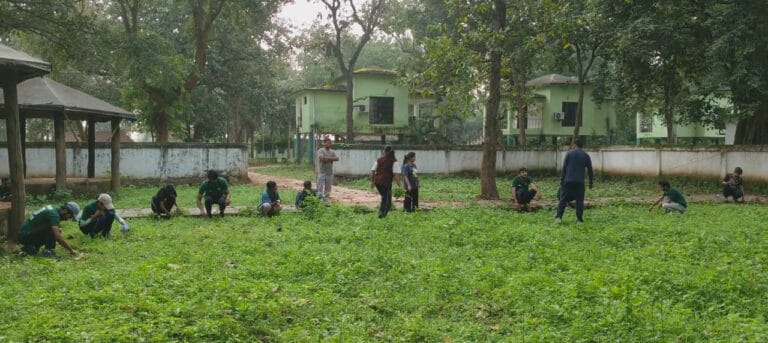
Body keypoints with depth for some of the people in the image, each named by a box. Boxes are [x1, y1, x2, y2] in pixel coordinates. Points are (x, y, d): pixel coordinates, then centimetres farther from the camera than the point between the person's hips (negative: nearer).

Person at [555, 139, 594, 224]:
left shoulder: (569, 153, 3)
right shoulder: (586, 155, 8)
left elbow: (564, 168, 0)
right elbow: (590, 170, 9)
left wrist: (561, 179, 5)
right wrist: (590, 182, 15)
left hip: (568, 181, -1)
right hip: (580, 182, 1)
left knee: (563, 199, 3)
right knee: (579, 200, 5)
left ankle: (559, 217, -4)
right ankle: (579, 219, 3)